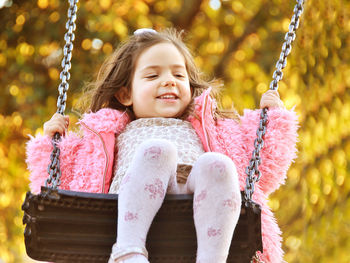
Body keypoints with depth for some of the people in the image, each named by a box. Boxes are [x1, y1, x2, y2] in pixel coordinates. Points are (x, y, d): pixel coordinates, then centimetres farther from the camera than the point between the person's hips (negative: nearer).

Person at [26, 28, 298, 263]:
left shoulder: (211, 130, 39)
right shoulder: (110, 134, 36)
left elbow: (261, 172, 28)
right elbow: (68, 185, 27)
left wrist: (272, 118, 22)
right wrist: (52, 142, 18)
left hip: (198, 203, 1)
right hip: (136, 209, -1)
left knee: (216, 164, -31)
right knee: (158, 149, -31)